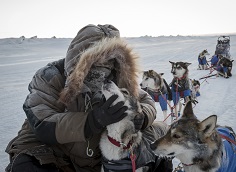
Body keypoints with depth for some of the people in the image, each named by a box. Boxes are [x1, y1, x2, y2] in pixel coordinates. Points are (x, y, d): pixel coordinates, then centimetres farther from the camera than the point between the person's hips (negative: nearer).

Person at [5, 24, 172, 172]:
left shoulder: (117, 79, -10)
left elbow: (146, 101, -2)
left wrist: (140, 117, -28)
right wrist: (93, 120, -47)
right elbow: (42, 125, -32)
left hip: (101, 153, 4)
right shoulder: (50, 78, -21)